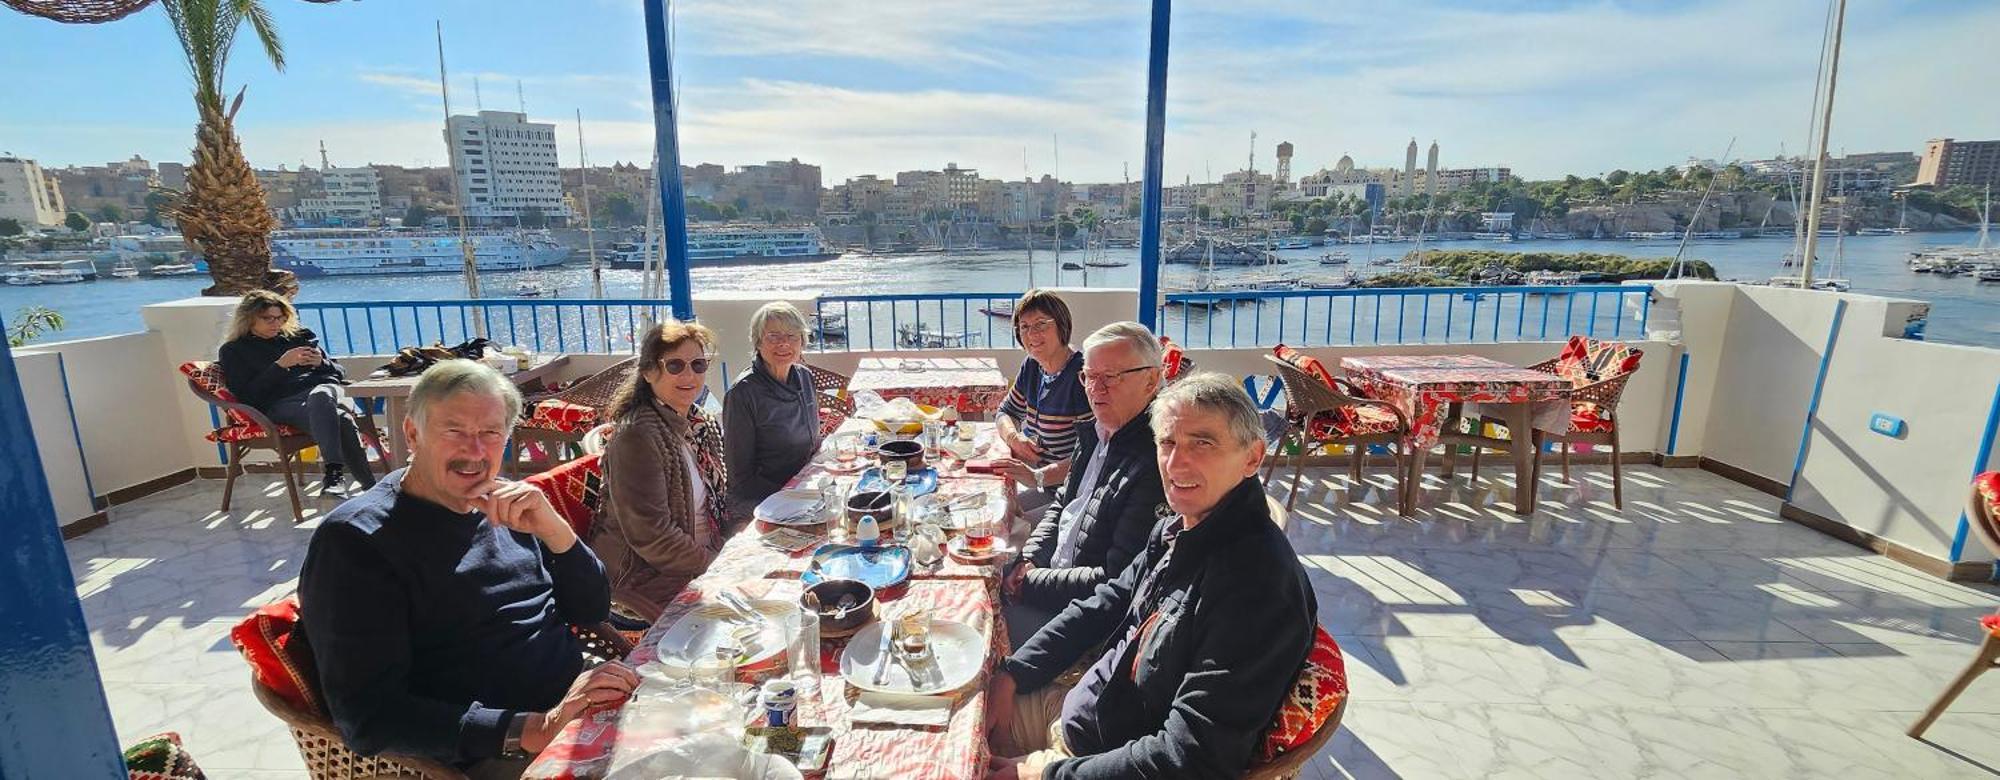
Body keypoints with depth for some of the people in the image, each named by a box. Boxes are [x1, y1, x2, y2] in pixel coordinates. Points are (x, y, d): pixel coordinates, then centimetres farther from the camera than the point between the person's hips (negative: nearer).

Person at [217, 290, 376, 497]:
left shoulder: (298, 336, 32)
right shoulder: (233, 351, 21)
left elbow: (338, 373, 28)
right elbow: (246, 396, 5)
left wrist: (321, 363, 5)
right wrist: (281, 365, -4)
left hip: (325, 389, 3)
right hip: (281, 404, -2)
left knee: (320, 396, -41)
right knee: (341, 420, -39)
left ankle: (334, 474, -49)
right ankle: (369, 486, -51)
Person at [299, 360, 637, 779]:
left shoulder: (503, 507, 7)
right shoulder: (354, 540, -8)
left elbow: (592, 611, 7)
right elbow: (368, 715, -15)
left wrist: (554, 529, -12)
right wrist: (537, 728, -26)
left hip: (575, 696, 6)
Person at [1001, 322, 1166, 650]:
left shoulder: (1155, 465, -25)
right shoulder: (1095, 432, 4)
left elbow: (1116, 581, -24)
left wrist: (1032, 582, -15)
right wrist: (1029, 560, 1)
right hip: (1055, 573, 8)